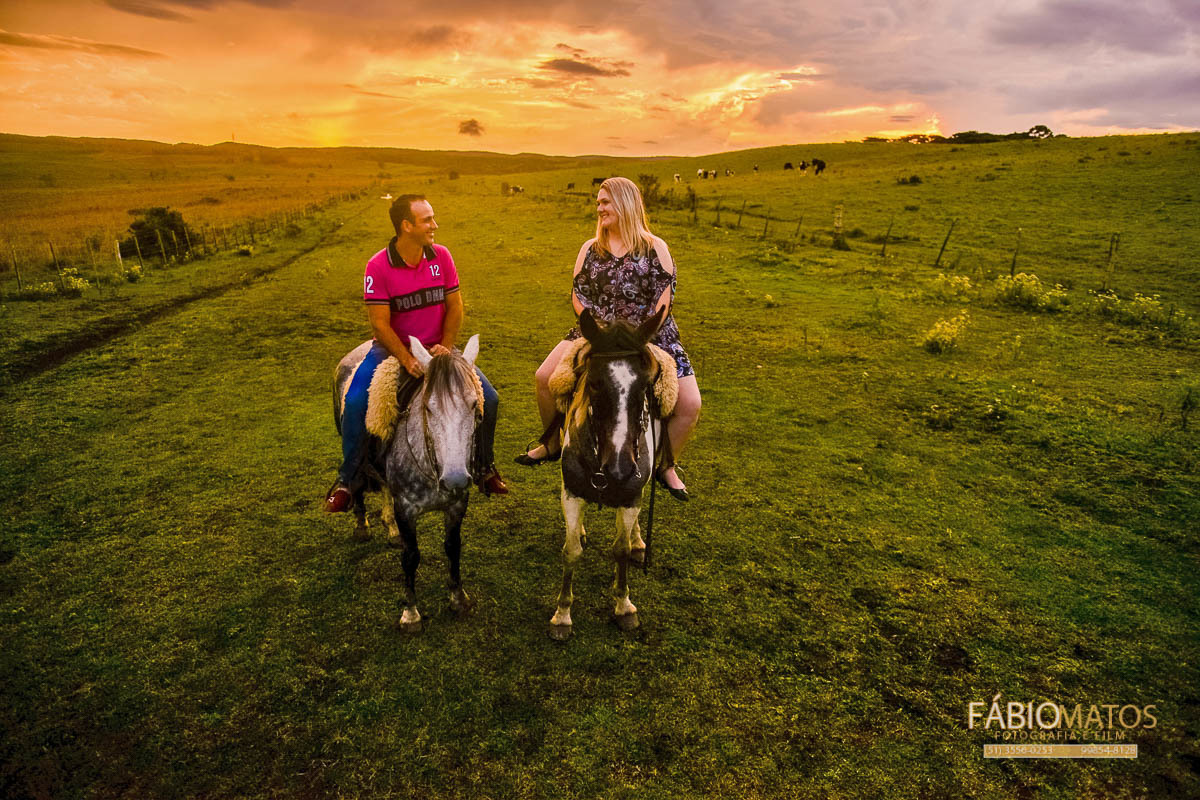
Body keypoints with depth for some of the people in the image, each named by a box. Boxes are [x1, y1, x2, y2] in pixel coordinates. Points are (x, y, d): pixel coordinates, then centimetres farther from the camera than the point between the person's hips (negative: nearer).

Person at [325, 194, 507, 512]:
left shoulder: (441, 256, -3)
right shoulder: (378, 266, -13)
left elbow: (455, 307, 1)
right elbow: (379, 323, -14)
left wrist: (445, 347, -13)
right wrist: (407, 360, -26)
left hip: (436, 347, 3)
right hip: (392, 350, -2)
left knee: (488, 399, -11)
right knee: (355, 402, -24)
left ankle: (485, 469, 13)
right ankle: (347, 480, -1)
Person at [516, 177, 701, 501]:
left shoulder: (655, 248, 3)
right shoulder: (591, 248, 11)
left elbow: (663, 299, -5)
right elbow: (578, 295, 4)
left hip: (649, 337, -2)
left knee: (689, 404, -17)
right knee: (545, 378, -13)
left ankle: (666, 466, 9)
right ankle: (553, 445, 13)